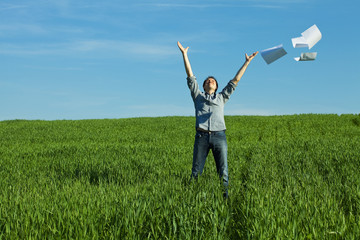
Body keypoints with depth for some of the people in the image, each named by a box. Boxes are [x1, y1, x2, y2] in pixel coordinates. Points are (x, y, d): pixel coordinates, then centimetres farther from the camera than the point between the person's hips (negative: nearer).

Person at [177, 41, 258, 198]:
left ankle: (225, 196, 1)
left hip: (219, 136, 1)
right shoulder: (198, 96, 21)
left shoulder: (221, 97, 25)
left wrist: (247, 62, 23)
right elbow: (190, 76, 17)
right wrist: (184, 54, 12)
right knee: (196, 171, -1)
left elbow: (235, 80, 24)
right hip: (202, 136, -1)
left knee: (223, 171, -2)